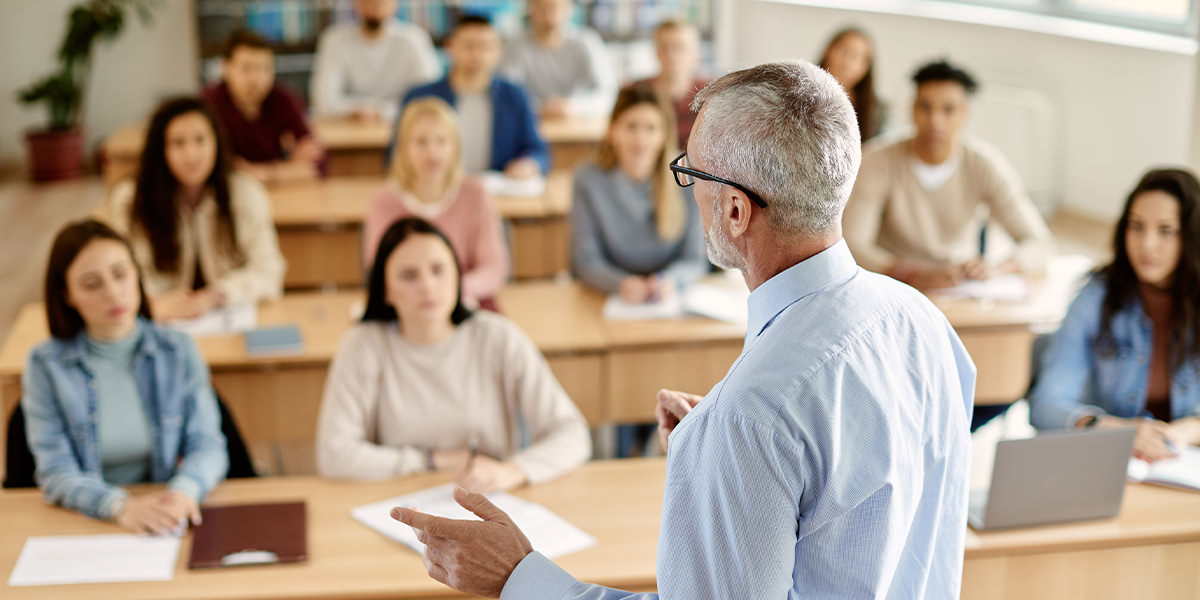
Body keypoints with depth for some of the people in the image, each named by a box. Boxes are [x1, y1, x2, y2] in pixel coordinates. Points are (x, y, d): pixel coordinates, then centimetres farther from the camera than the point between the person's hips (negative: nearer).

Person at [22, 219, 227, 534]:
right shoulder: (45, 366, -1)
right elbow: (56, 472, -7)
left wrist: (184, 490, -23)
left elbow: (207, 443, 0)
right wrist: (120, 505, -27)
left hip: (168, 520, 0)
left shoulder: (179, 351, 4)